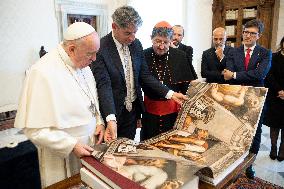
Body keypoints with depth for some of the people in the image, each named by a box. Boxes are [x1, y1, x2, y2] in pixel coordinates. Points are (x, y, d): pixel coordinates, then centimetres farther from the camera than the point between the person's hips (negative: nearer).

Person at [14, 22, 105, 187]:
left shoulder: (83, 64, -1)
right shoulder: (43, 73, -24)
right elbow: (34, 129, -21)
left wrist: (99, 122, -3)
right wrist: (71, 145, -23)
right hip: (63, 154, -6)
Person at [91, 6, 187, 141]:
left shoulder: (136, 45, 0)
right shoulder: (100, 49, -17)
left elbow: (145, 76, 2)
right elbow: (104, 85, -24)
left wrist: (170, 94, -8)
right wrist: (111, 119, -36)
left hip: (132, 111, 5)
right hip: (111, 112, -5)